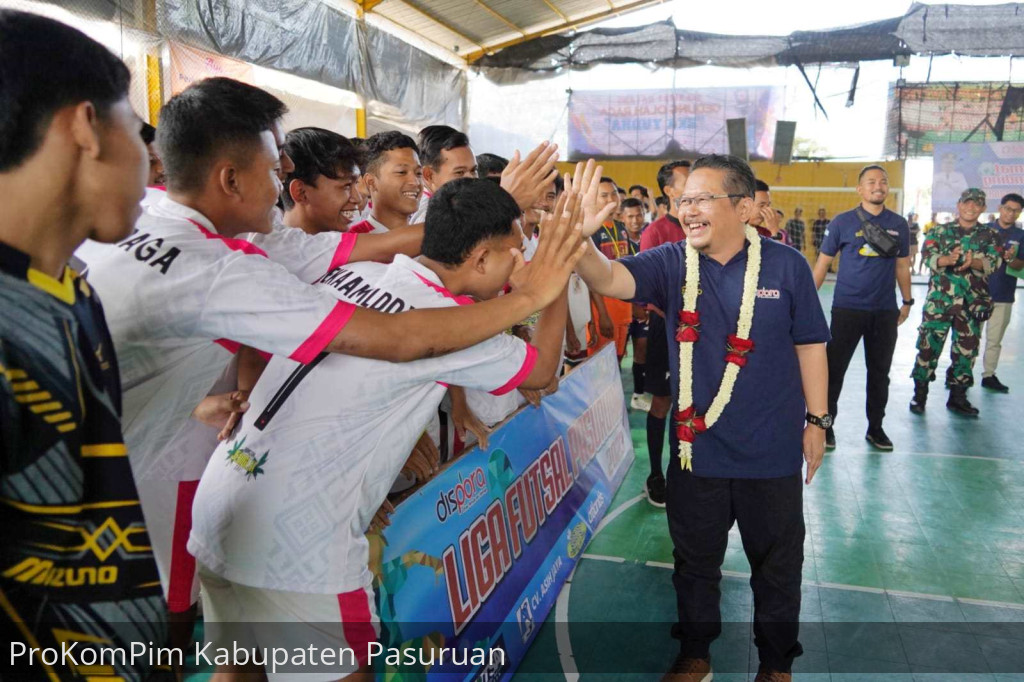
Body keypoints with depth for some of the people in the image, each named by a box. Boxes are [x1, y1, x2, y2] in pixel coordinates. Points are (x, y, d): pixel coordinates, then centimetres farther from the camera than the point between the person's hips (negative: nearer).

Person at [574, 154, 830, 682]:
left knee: (777, 563, 17)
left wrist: (816, 420, 0)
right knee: (695, 559, 18)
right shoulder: (672, 263, -5)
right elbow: (609, 279, -22)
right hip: (696, 450, 1)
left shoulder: (786, 266, -7)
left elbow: (809, 344, 0)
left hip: (772, 452, -1)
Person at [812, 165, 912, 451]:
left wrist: (907, 301, 11)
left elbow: (902, 265, 13)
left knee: (880, 372, 11)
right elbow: (823, 263, 0)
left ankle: (875, 427, 25)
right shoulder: (842, 222, -2)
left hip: (885, 311, 3)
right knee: (834, 369, 1)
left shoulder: (899, 224, 6)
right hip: (847, 308, -3)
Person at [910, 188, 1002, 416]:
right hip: (939, 299, -2)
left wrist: (973, 262, -30)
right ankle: (920, 393, 10)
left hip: (973, 303, 2)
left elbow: (993, 262, -7)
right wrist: (949, 259, -32)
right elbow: (928, 257, -10)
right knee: (929, 345, -2)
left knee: (967, 349, 8)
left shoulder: (990, 236, 9)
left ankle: (957, 396, 21)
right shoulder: (940, 231, 5)